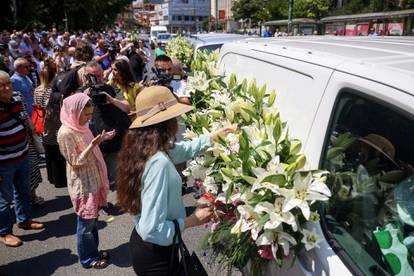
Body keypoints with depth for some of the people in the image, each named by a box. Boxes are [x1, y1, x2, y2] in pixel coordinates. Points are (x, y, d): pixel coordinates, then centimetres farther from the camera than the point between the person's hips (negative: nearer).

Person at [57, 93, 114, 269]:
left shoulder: (80, 127, 5)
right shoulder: (66, 133, -21)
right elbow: (75, 162, -20)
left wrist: (101, 139, 1)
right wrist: (93, 144, -28)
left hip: (93, 180, 8)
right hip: (82, 185, -8)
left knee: (92, 220, 19)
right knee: (86, 223, 6)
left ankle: (93, 252, 35)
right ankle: (88, 259, 23)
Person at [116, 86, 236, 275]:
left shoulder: (144, 149, -3)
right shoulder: (158, 163, -31)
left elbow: (185, 149, 15)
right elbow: (152, 230, -32)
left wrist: (216, 135, 16)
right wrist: (193, 220, -20)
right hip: (156, 253, -8)